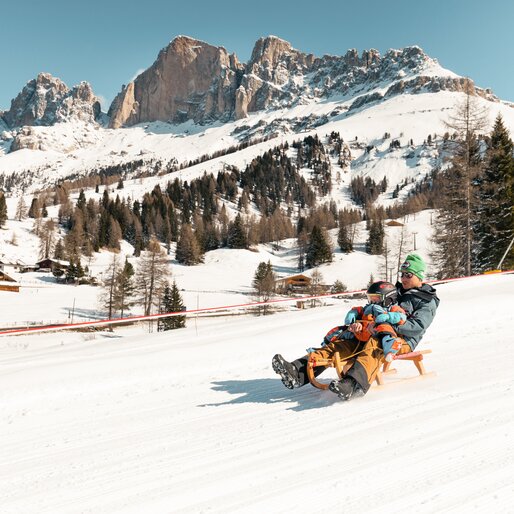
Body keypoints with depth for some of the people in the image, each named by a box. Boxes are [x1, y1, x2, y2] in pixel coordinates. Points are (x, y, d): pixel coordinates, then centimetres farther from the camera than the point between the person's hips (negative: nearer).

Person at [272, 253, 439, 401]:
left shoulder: (428, 301, 10)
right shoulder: (397, 292, 30)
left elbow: (418, 326, -8)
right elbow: (370, 308, 23)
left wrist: (392, 318, -21)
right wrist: (355, 312, 1)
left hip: (403, 340, -6)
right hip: (375, 333, 6)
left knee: (373, 348, -40)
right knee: (342, 343, -19)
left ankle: (352, 384, -67)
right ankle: (297, 373, -37)